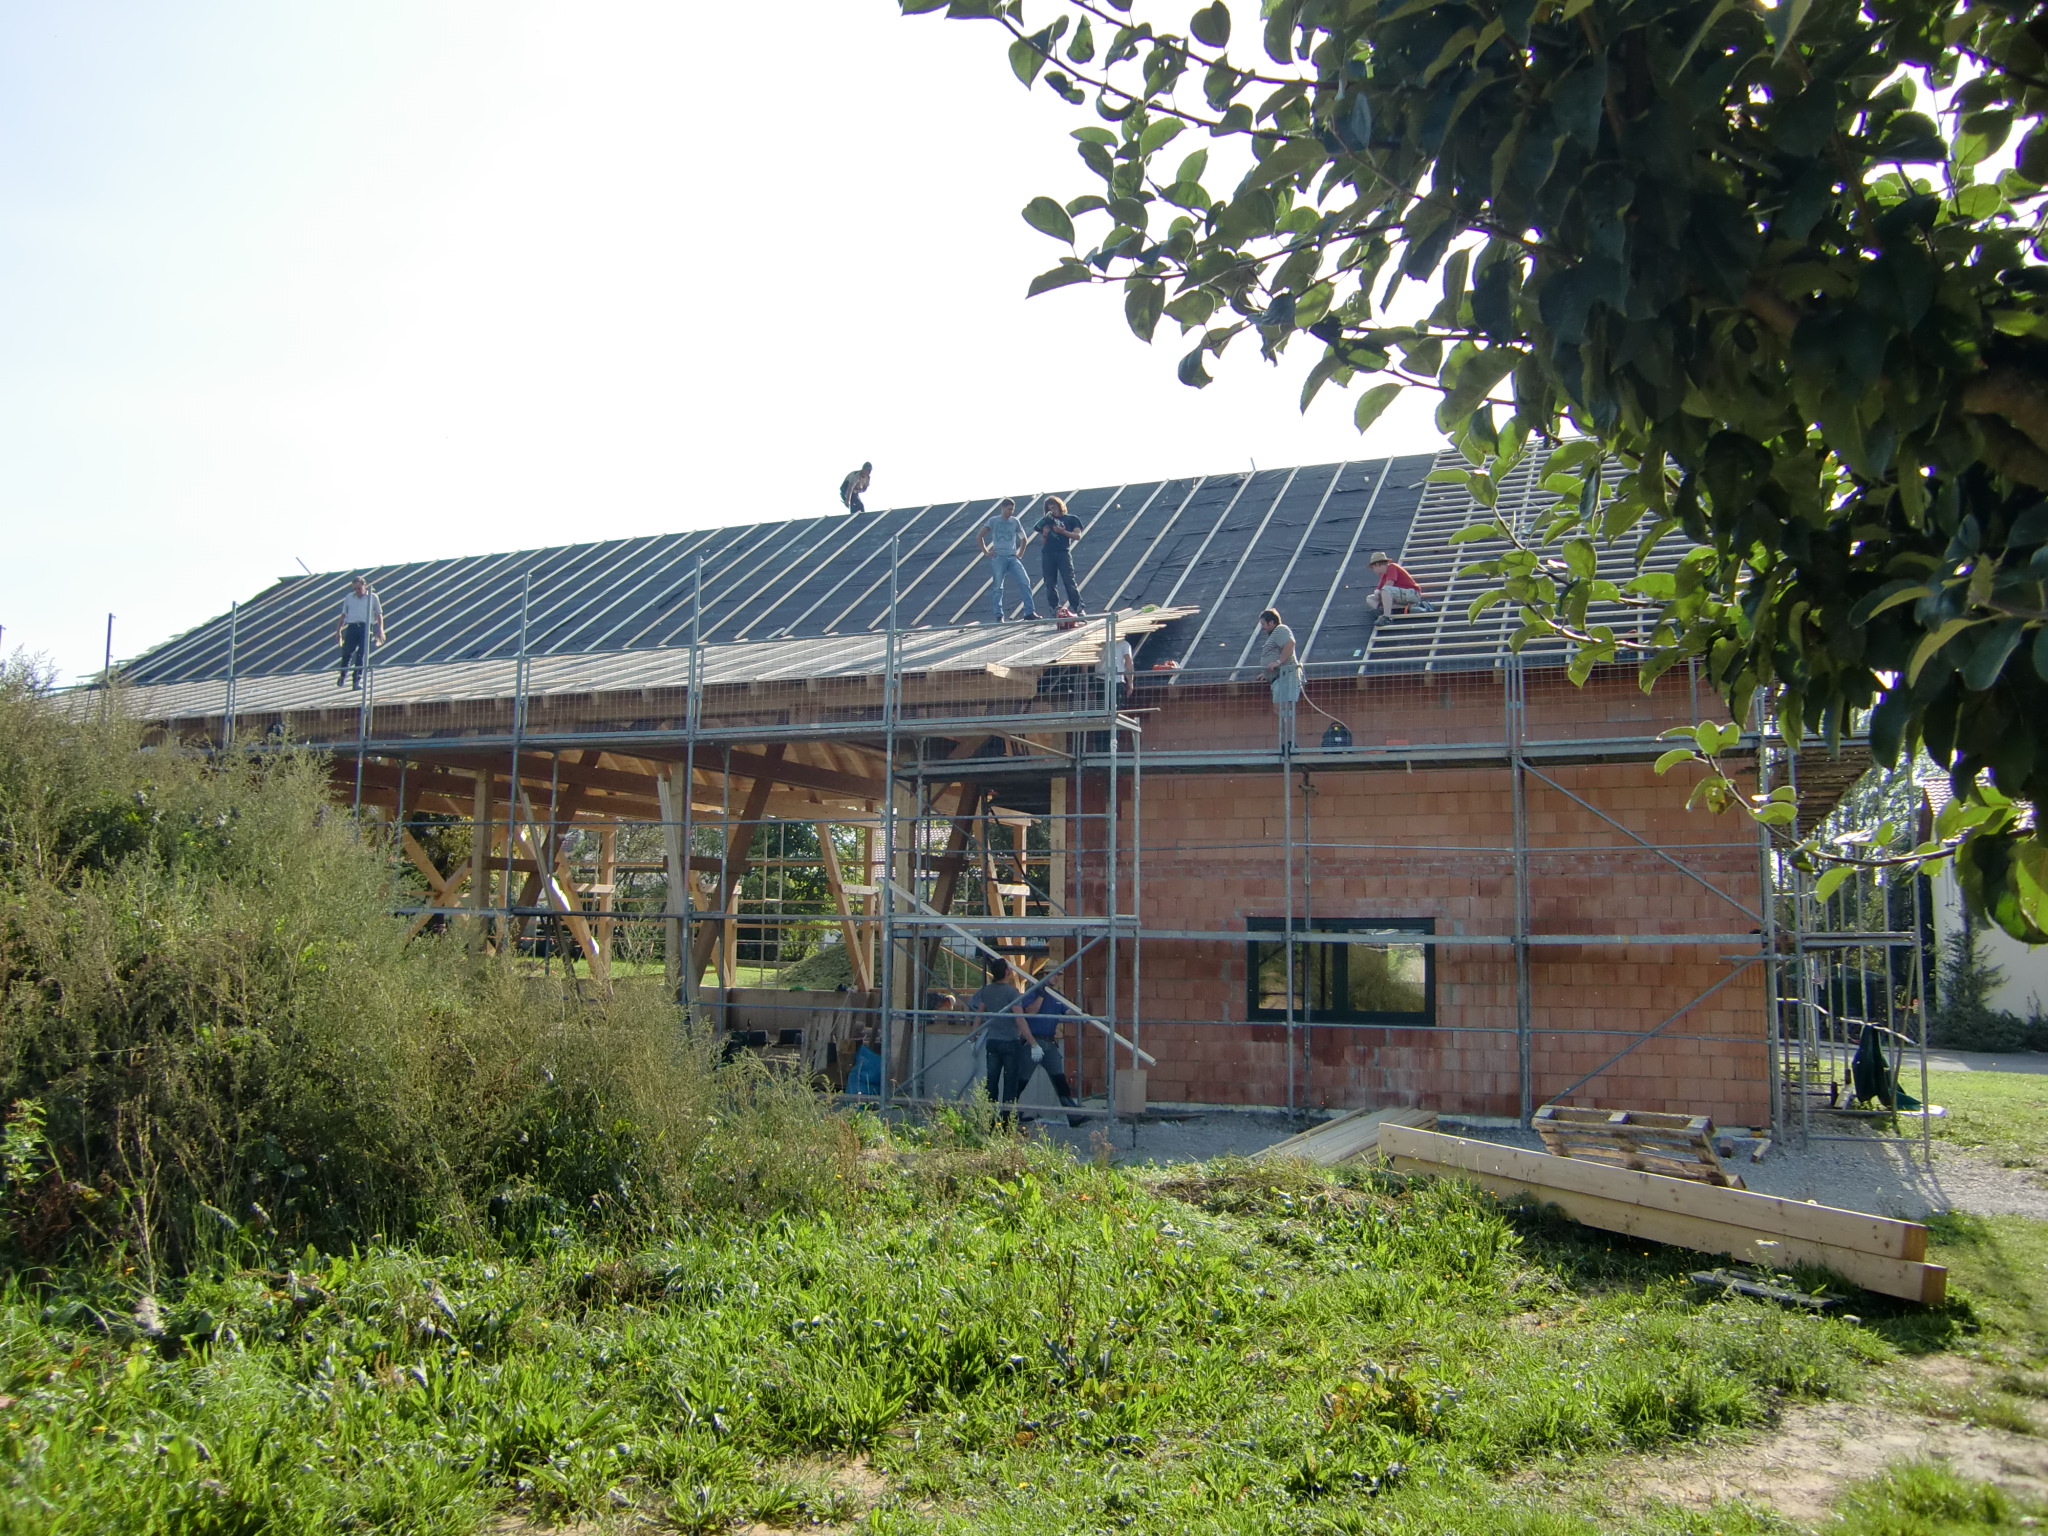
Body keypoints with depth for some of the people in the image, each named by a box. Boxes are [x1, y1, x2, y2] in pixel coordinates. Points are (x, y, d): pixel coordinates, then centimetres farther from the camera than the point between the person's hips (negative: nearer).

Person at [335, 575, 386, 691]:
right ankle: (343, 675, 20)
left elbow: (379, 615, 8)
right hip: (352, 628, 2)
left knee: (362, 655, -6)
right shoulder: (349, 597, 15)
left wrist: (380, 631, -2)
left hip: (366, 628, -2)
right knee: (346, 653, 0)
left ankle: (357, 680, -3)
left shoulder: (373, 597, 9)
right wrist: (338, 631, 14)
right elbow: (343, 615, 18)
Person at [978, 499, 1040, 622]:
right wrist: (986, 552, 0)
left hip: (1012, 557, 3)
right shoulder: (993, 521, 4)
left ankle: (1029, 612, -11)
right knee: (997, 587, -2)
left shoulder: (1015, 522, 12)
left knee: (1025, 582, -11)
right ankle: (999, 616, 2)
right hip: (998, 558, -3)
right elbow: (980, 536, 4)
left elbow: (1023, 538, 22)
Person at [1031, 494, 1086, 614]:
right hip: (1048, 554, 4)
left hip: (1063, 553, -3)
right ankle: (1055, 609, 1)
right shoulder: (1048, 521, 19)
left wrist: (1062, 531, -10)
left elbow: (1077, 536, 0)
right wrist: (1044, 534, -3)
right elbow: (1043, 542, 18)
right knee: (1050, 584, -1)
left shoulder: (1071, 519, 11)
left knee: (1069, 581, -12)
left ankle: (1079, 608, -12)